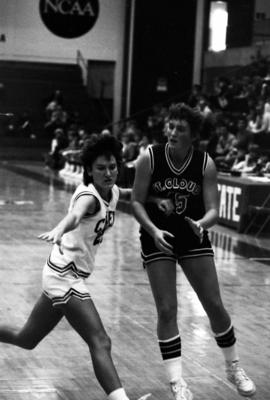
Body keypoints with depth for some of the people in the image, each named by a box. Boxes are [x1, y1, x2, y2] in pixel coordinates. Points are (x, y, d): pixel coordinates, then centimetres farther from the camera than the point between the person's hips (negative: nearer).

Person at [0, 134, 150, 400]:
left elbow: (129, 194, 33)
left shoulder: (112, 191, 5)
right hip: (64, 275, -9)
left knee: (26, 340, 21)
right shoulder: (89, 195, -19)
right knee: (100, 343, -21)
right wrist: (59, 230, -65)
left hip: (64, 276, 9)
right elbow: (75, 215, -45)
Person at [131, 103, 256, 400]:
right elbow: (137, 202, -8)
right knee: (167, 310, -7)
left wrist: (200, 224, -33)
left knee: (214, 305, 3)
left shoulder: (206, 164, -11)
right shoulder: (149, 159, -13)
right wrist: (153, 230, -24)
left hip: (193, 239, 1)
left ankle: (234, 367, 26)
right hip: (158, 240, -1)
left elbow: (212, 209, -11)